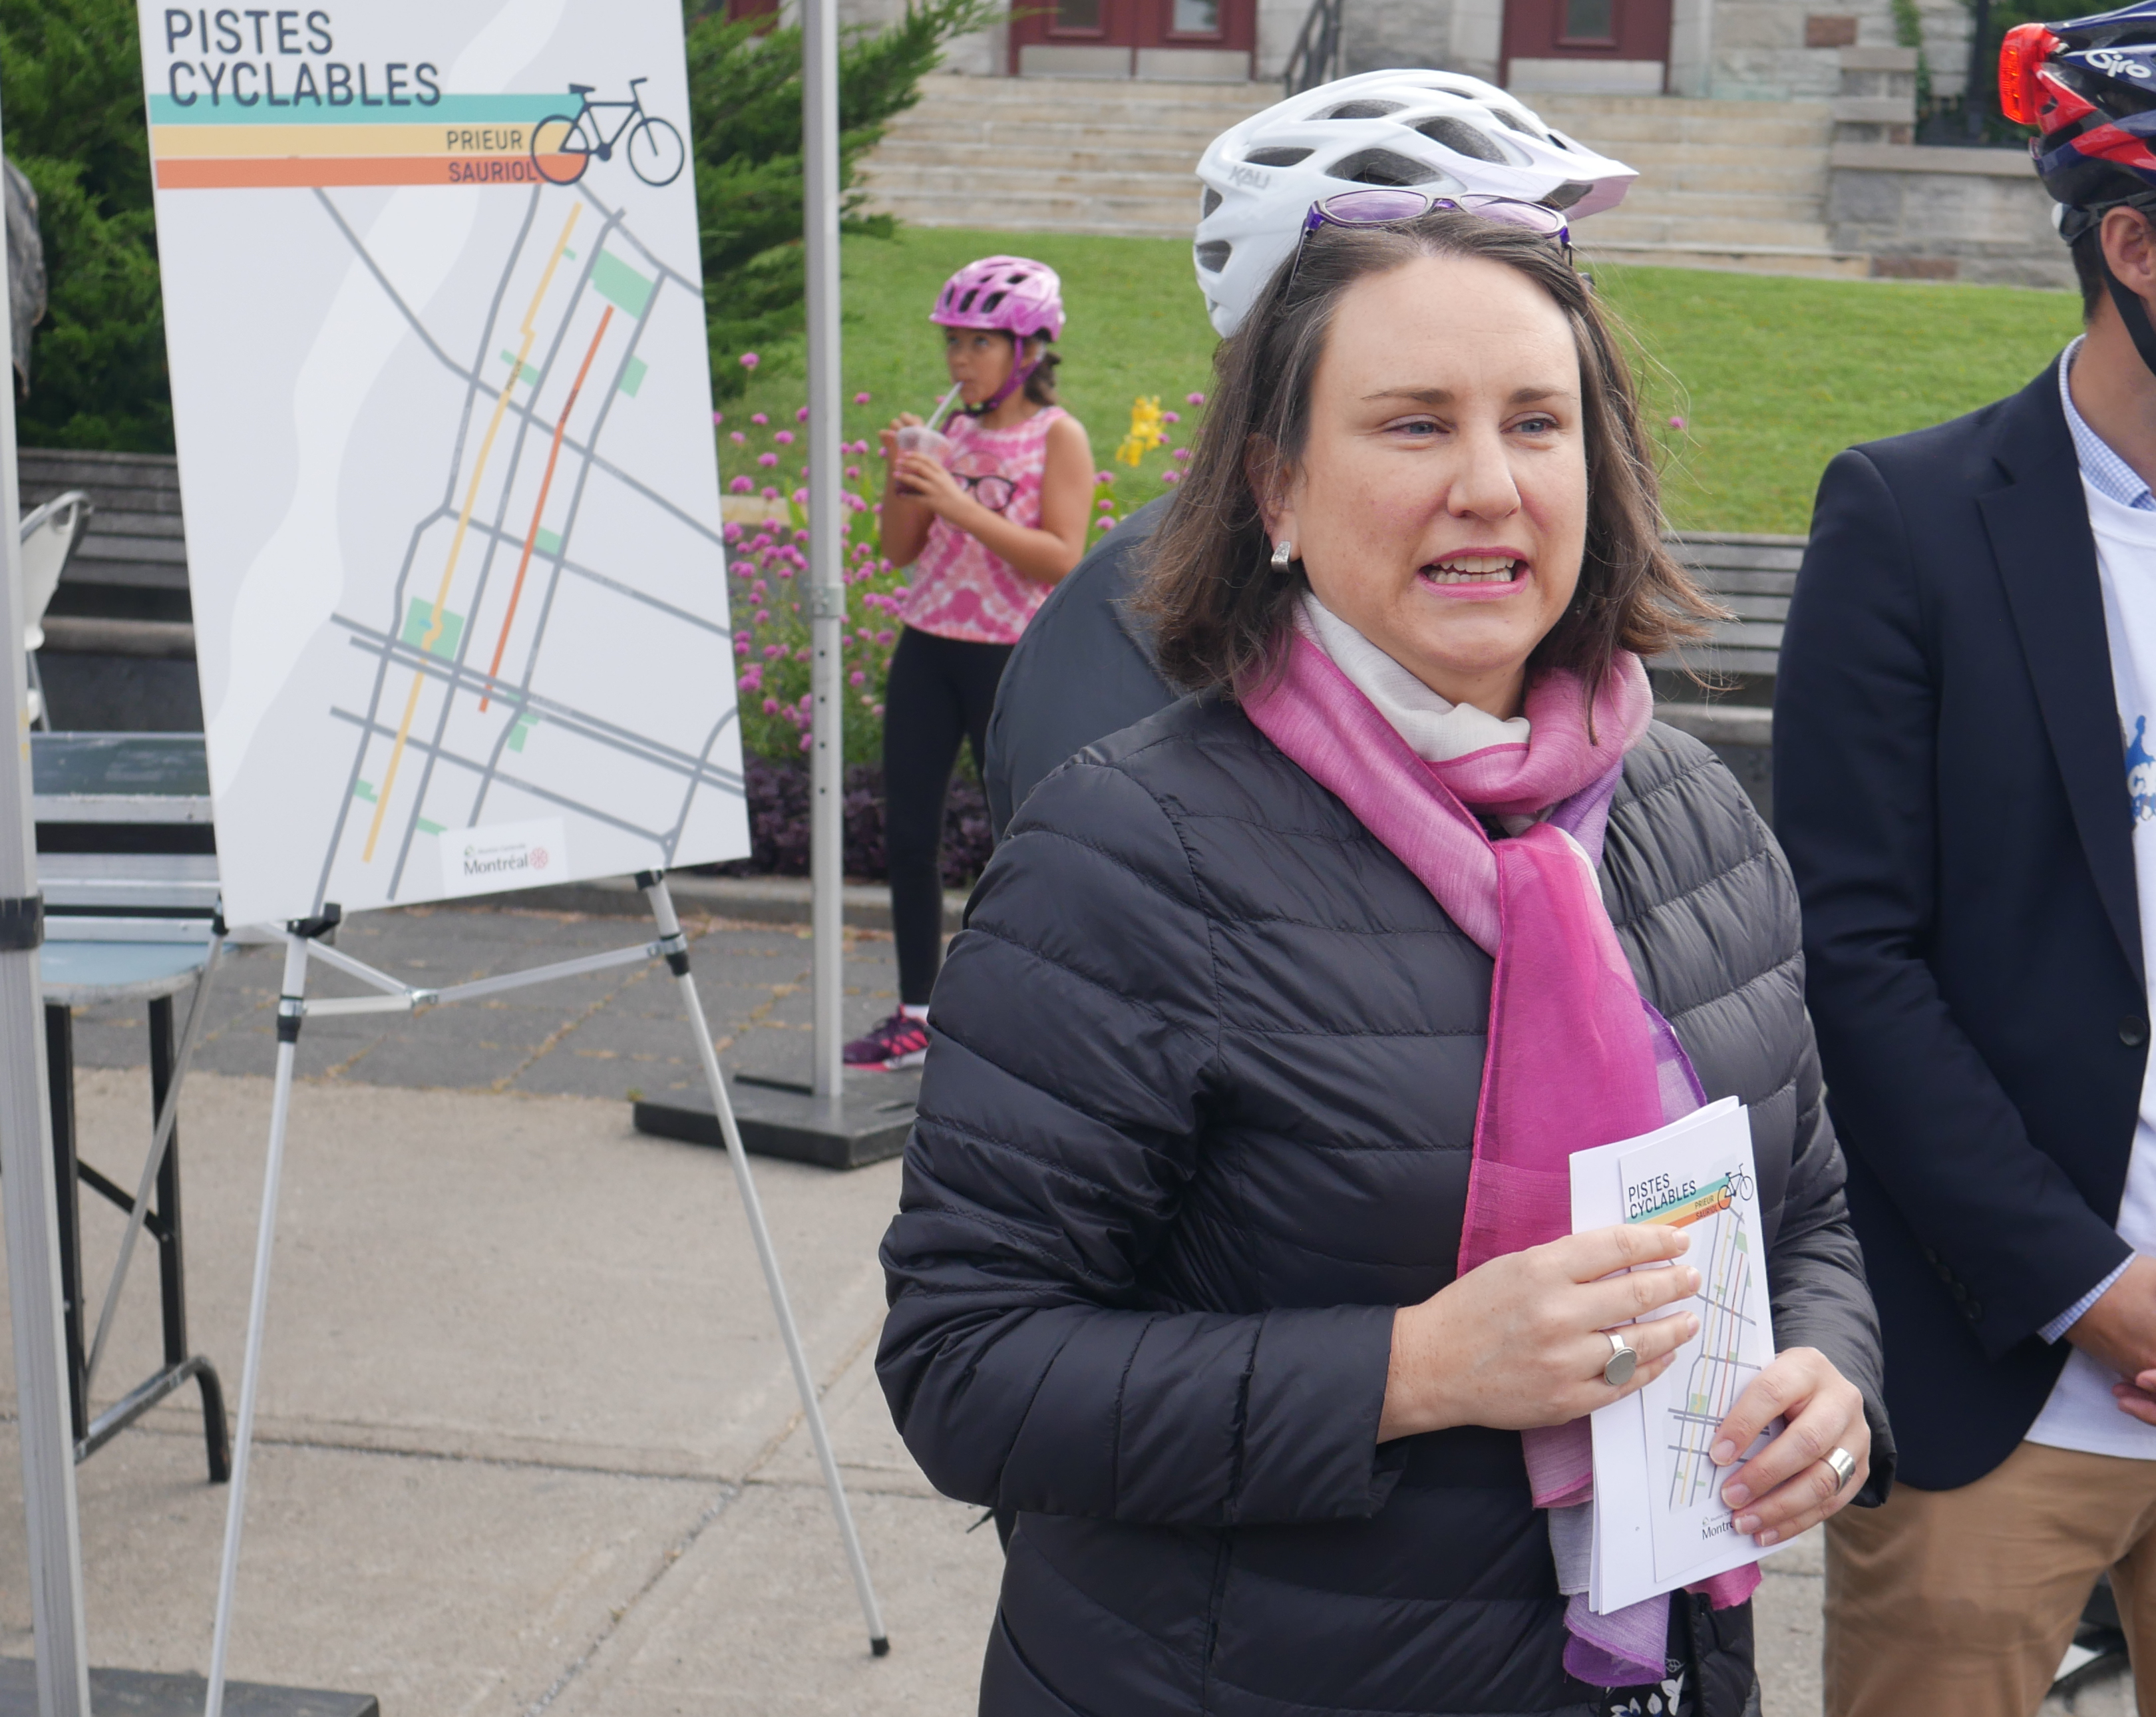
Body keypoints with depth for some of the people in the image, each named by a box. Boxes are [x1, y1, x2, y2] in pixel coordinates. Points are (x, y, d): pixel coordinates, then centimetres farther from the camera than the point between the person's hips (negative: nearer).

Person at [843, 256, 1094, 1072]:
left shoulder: (1058, 437, -6)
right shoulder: (951, 431, 10)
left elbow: (1062, 558, -17)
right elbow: (901, 550, 11)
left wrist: (960, 505, -22)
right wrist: (901, 480, -7)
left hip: (1012, 657, -6)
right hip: (928, 646, 6)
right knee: (907, 834, 6)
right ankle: (915, 1018, 16)